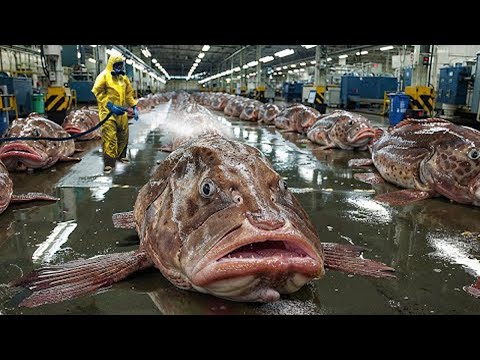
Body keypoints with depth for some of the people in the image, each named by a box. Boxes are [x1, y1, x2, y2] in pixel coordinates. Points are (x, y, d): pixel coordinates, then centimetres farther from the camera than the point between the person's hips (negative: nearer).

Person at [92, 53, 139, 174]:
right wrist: (110, 106, -19)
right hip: (108, 111, -7)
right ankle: (108, 162, -6)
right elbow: (98, 92, -12)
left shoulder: (123, 77, 13)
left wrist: (134, 107, 11)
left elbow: (129, 93, 20)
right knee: (109, 137, -11)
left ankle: (121, 155, 38)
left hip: (121, 112, 7)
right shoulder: (104, 76, -7)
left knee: (123, 134, 17)